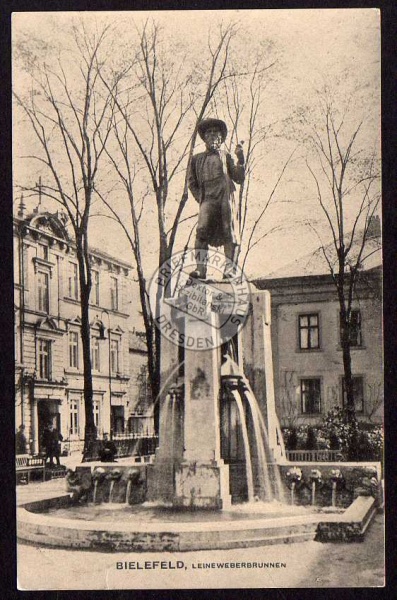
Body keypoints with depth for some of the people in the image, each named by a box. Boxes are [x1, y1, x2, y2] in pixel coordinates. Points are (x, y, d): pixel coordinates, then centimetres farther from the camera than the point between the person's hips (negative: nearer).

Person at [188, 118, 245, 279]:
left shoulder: (226, 156, 18)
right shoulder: (197, 159, 21)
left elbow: (239, 178, 10)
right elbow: (191, 181, 22)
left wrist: (240, 159, -2)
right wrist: (200, 198, 7)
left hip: (226, 198, 0)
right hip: (208, 199, 0)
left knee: (230, 232, -7)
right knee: (202, 230, -17)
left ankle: (229, 269, -6)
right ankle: (201, 268, -20)